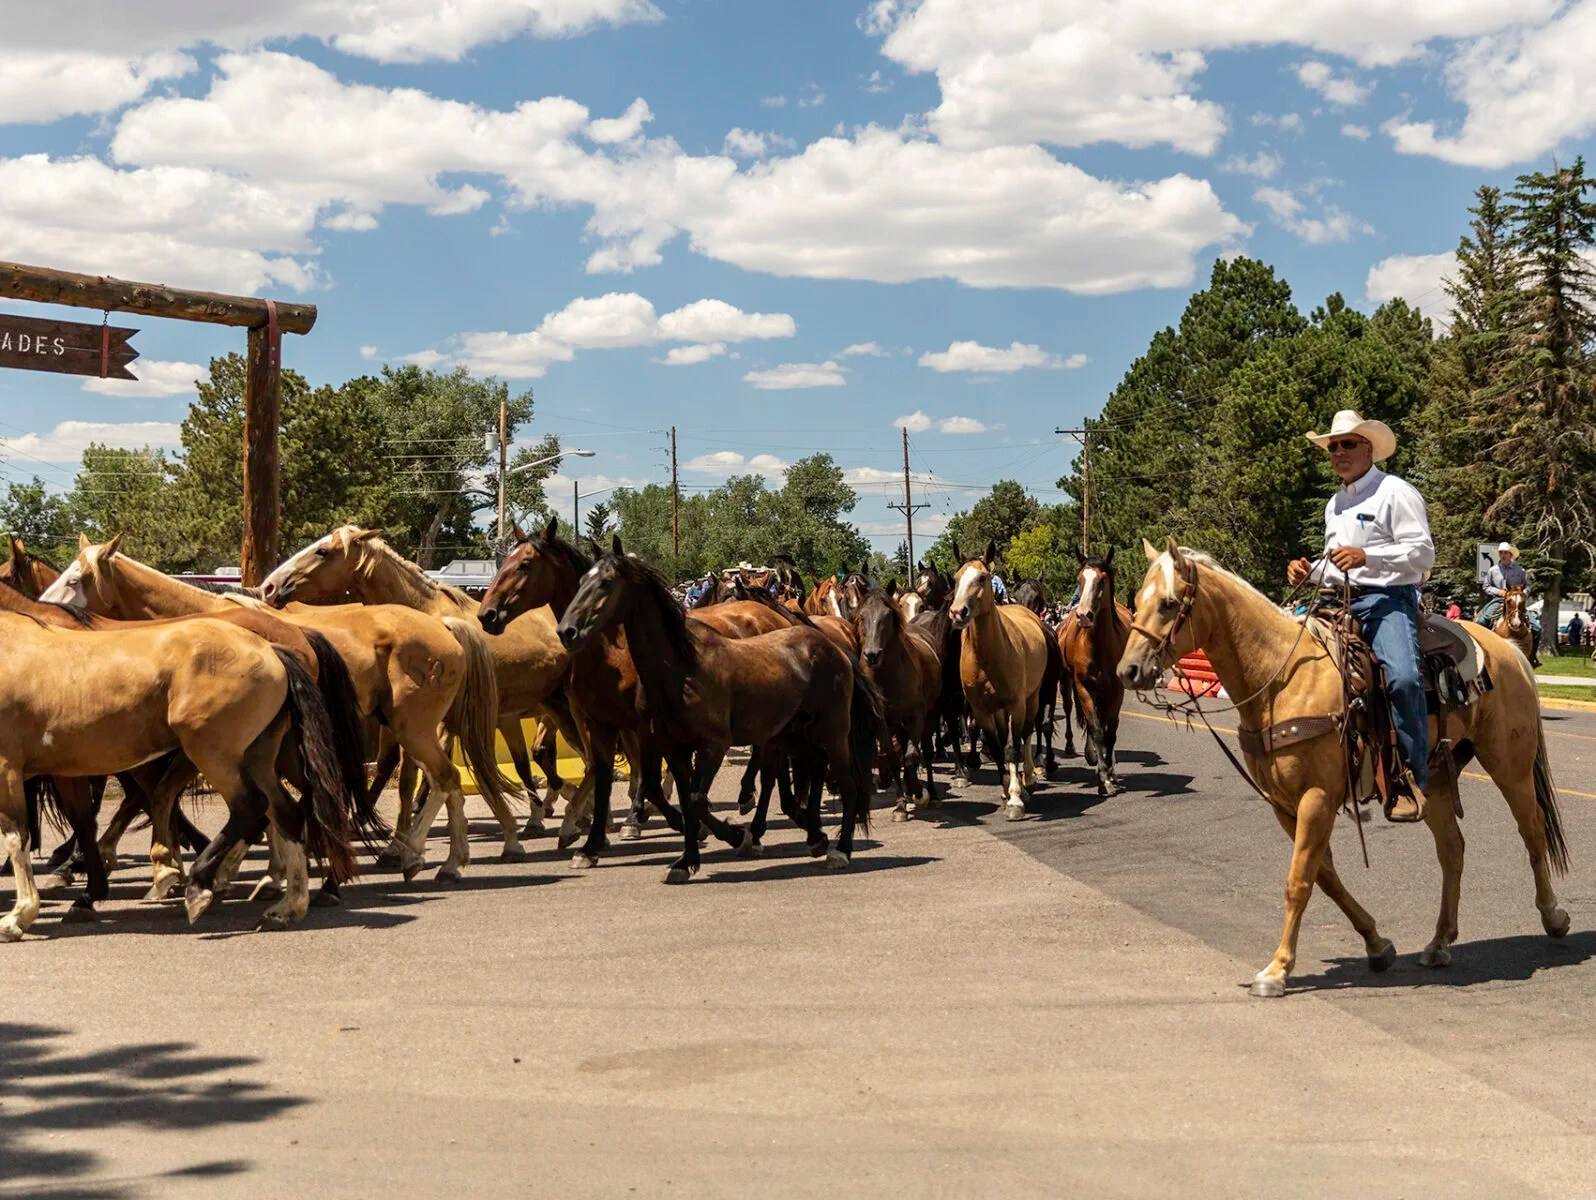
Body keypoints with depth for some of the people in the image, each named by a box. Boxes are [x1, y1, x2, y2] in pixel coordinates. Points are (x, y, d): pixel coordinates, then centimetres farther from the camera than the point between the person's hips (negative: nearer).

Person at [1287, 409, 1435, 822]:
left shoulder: (1395, 493, -2)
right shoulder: (1335, 504, 23)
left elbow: (1423, 553, -12)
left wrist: (1366, 557, -23)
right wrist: (1311, 571, 11)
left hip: (1387, 600, -8)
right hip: (1341, 603, 9)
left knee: (1403, 676, -33)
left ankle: (1412, 778, -26)